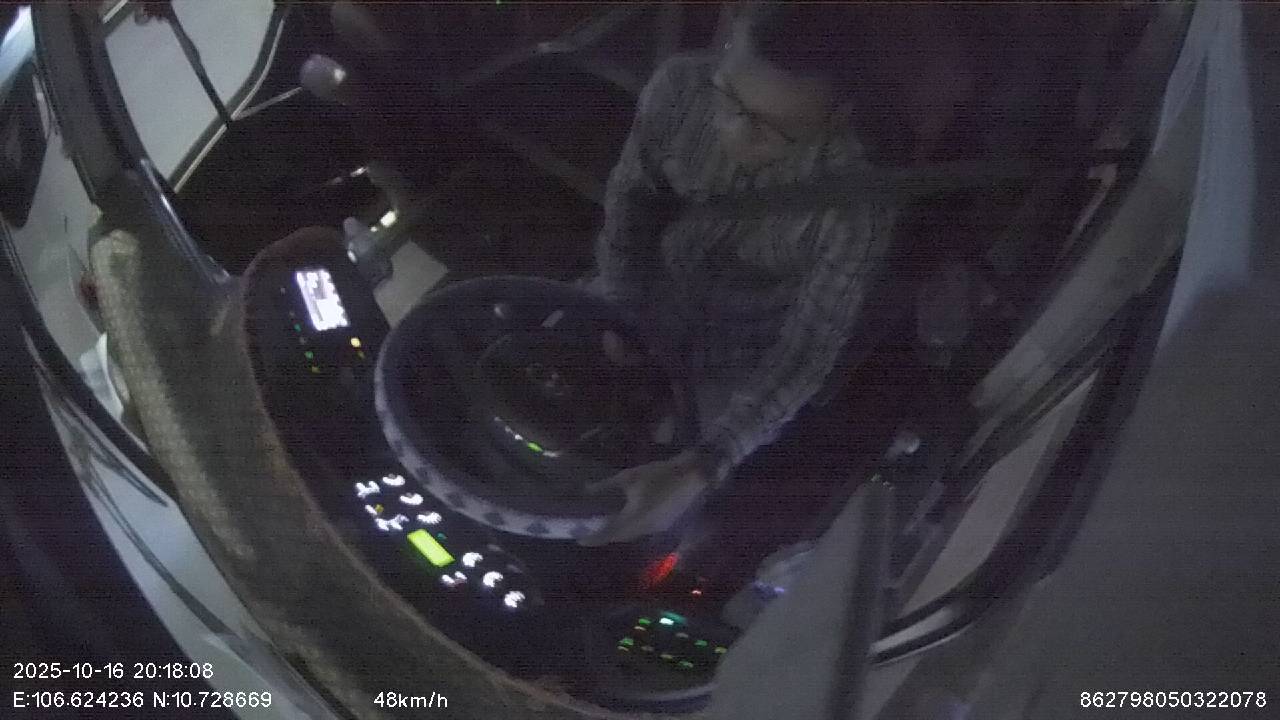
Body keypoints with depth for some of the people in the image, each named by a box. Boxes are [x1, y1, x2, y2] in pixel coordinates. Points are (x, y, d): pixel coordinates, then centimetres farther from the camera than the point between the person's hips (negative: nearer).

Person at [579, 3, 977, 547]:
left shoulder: (857, 204, -38)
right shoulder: (681, 88, -28)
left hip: (749, 355, -3)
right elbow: (632, 193, -7)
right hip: (657, 293, 4)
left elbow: (805, 355, -31)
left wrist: (701, 470, -40)